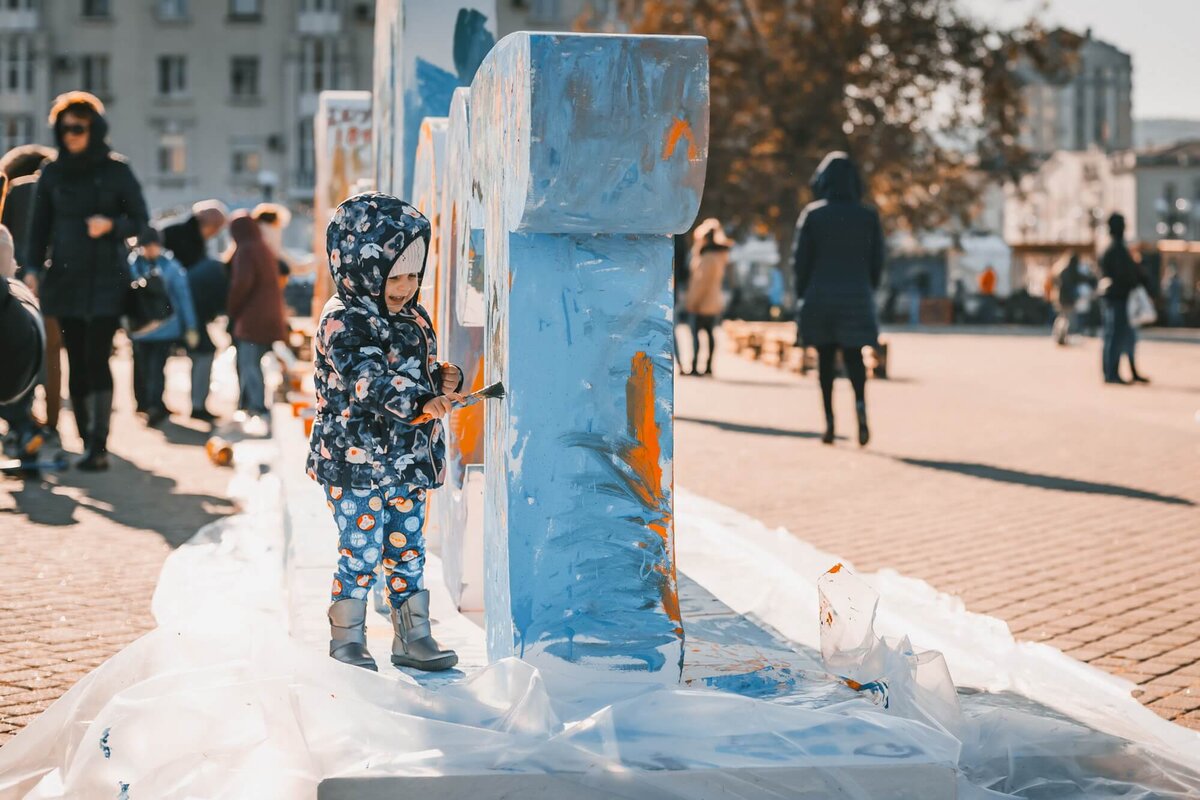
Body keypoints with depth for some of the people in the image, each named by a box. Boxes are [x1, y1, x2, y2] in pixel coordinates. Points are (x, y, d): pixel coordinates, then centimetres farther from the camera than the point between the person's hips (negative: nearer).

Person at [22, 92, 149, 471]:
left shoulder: (116, 170, 0)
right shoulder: (53, 173, 8)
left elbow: (140, 221, 2)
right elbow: (40, 224, 9)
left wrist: (111, 224, -17)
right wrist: (32, 268, -2)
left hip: (106, 279, -3)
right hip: (66, 279, 3)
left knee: (97, 358, -12)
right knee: (77, 362, 4)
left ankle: (99, 447, -15)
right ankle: (88, 444, 10)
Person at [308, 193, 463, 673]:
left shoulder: (414, 319, 11)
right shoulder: (342, 322, -13)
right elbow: (372, 381, -26)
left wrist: (445, 379, -2)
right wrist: (421, 404, -38)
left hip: (409, 461, 7)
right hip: (356, 462, -7)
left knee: (409, 550, 12)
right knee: (361, 552, -2)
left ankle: (413, 638, 21)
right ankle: (346, 641, 11)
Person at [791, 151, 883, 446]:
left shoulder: (812, 214, -4)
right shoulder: (868, 216, 0)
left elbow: (801, 259, -3)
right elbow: (877, 261, 3)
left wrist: (803, 294, 9)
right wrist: (868, 290, 15)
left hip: (820, 296, -1)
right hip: (856, 297, 1)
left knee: (825, 358, 8)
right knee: (853, 354, 5)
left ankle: (830, 421, 5)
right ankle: (860, 402, -23)